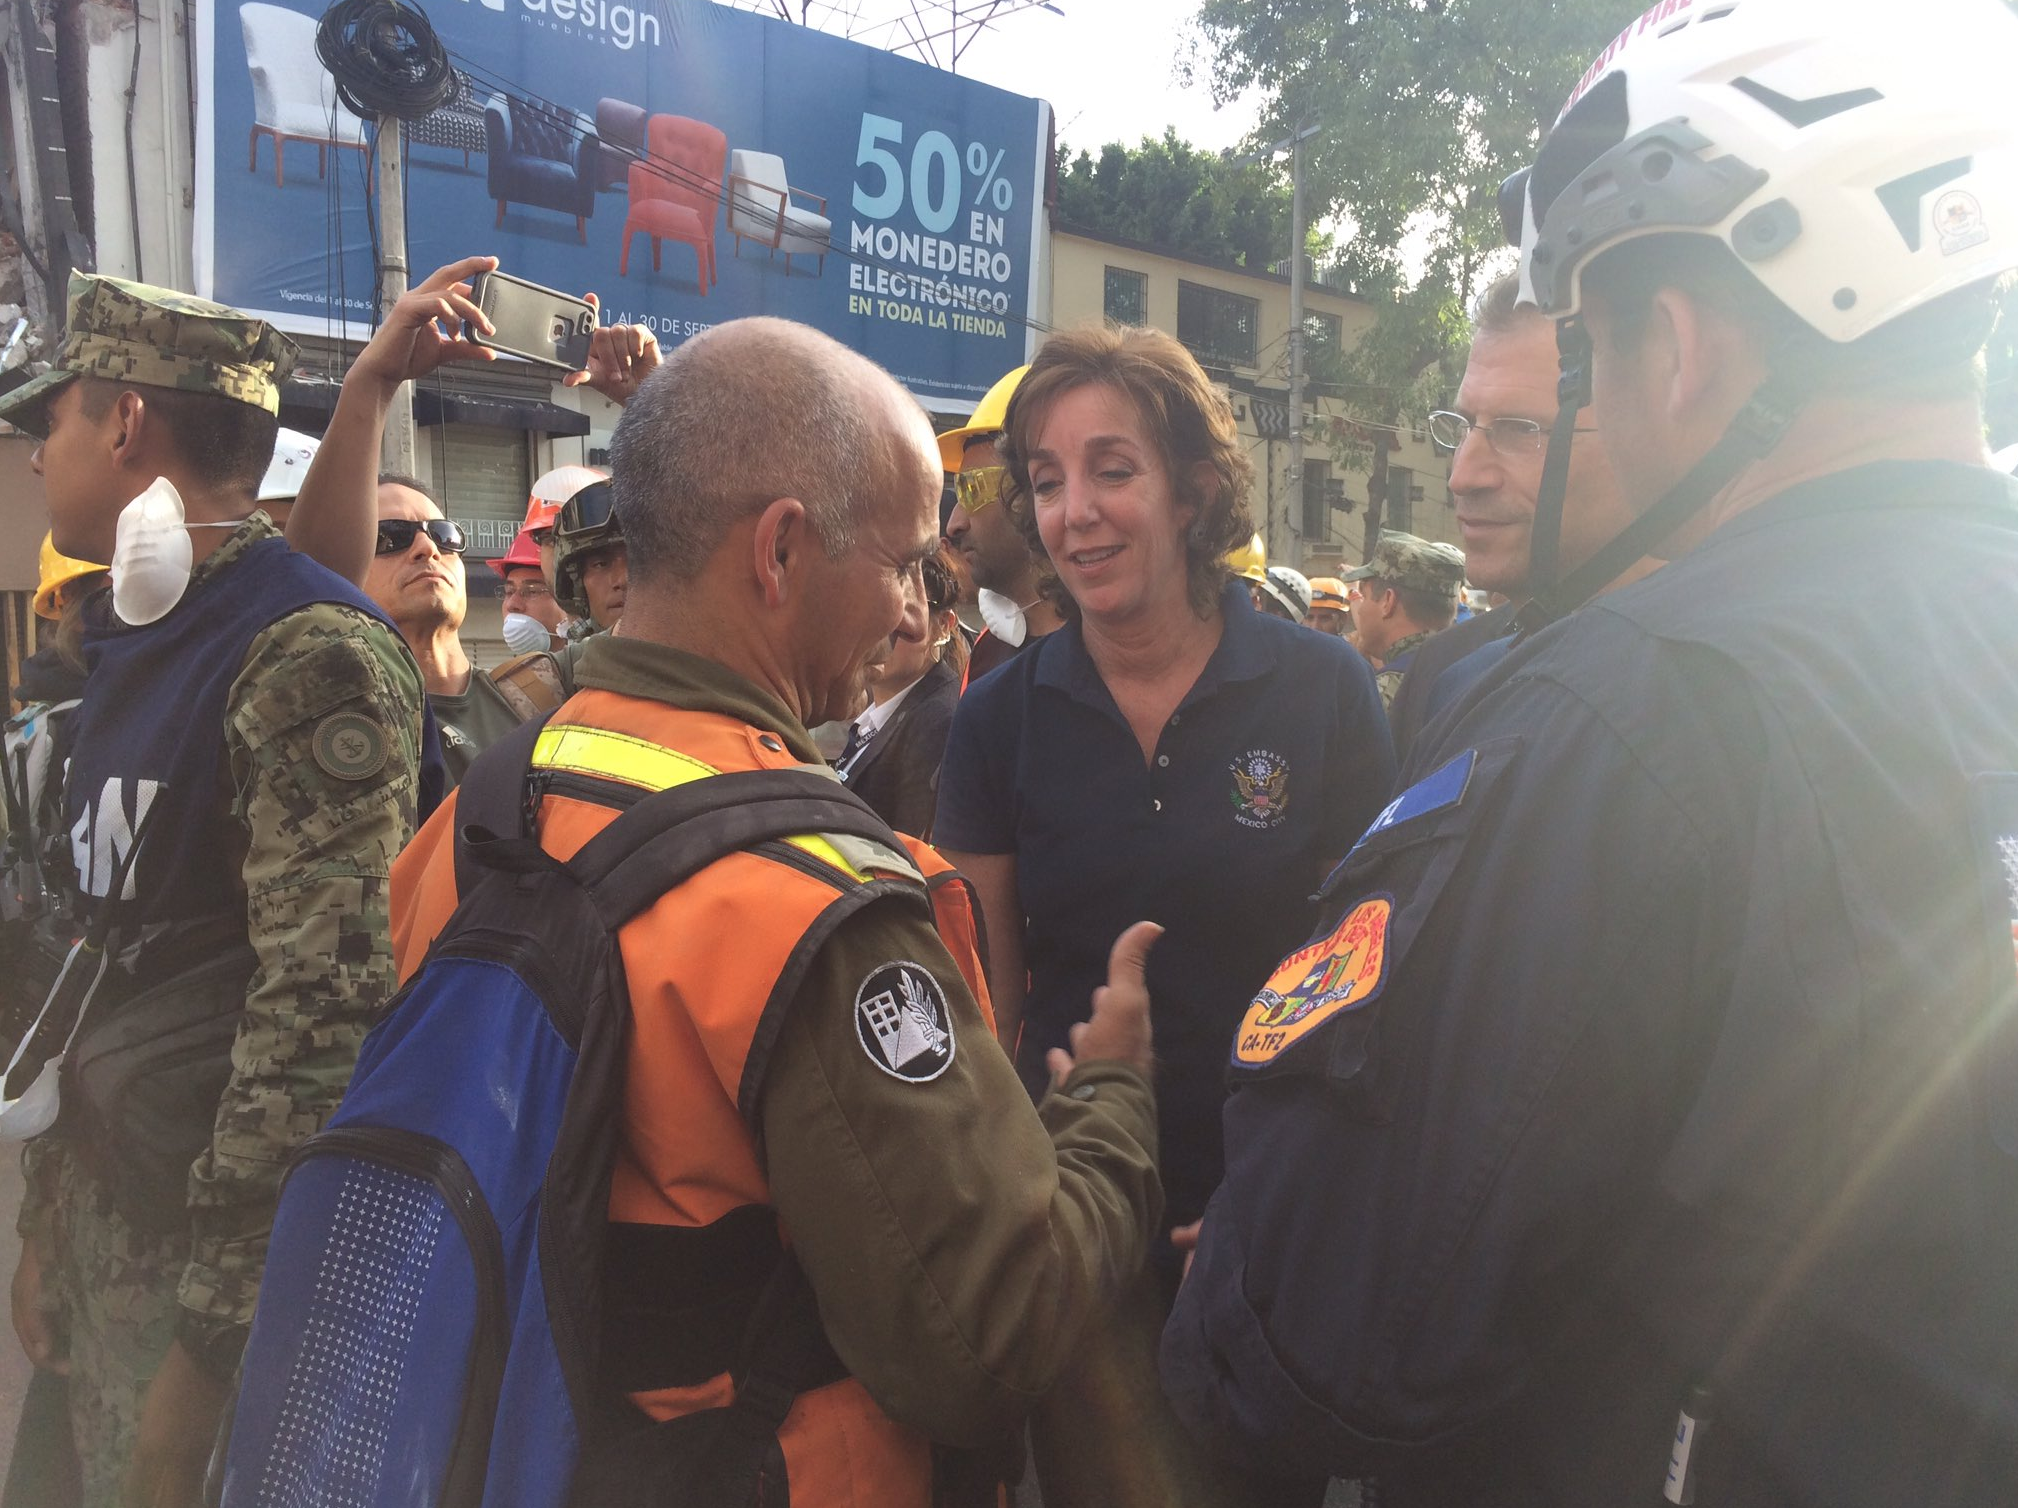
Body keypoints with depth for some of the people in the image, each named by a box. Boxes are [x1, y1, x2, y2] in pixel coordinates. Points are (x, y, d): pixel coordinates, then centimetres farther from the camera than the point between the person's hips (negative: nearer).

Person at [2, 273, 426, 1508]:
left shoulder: (312, 657, -19)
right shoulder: (133, 648, 10)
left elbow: (325, 1013, -25)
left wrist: (209, 1335, -22)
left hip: (246, 1262, -8)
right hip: (116, 1230, 8)